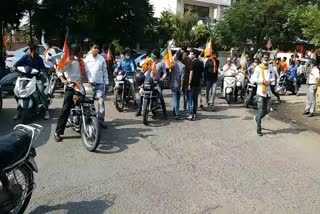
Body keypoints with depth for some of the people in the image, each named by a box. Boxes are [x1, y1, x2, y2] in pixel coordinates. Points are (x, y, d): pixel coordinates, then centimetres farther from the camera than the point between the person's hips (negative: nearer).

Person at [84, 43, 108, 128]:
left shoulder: (102, 59, 4)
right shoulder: (86, 59, 2)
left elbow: (105, 71, 6)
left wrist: (106, 82, 3)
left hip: (100, 83, 0)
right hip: (90, 83, 0)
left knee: (101, 102, -2)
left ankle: (101, 120, 4)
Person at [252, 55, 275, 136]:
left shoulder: (270, 68, 9)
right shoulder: (258, 68, -6)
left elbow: (273, 77, 15)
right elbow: (254, 79, -10)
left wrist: (270, 81, -6)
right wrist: (262, 81, -17)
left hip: (268, 91, 5)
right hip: (260, 91, -5)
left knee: (267, 110, 9)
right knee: (260, 110, -4)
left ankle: (257, 118, 37)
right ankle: (258, 129, 4)